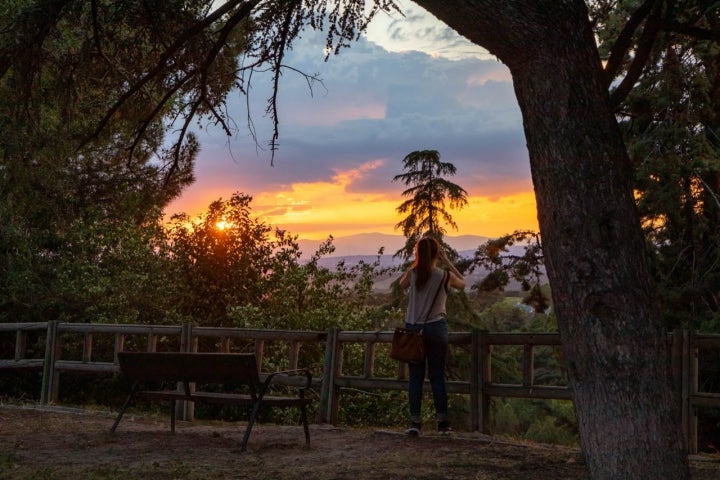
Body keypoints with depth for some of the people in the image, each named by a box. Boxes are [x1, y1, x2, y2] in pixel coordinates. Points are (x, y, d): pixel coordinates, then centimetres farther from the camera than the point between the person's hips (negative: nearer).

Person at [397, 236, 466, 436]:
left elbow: (401, 284, 21)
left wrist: (415, 263, 16)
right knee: (437, 375, 5)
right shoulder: (445, 276, -5)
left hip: (413, 329, 1)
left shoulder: (412, 274, -2)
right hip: (436, 328, -1)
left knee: (415, 376, 5)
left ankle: (415, 421, 2)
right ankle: (442, 422, 8)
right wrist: (447, 262, 13)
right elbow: (462, 283, 16)